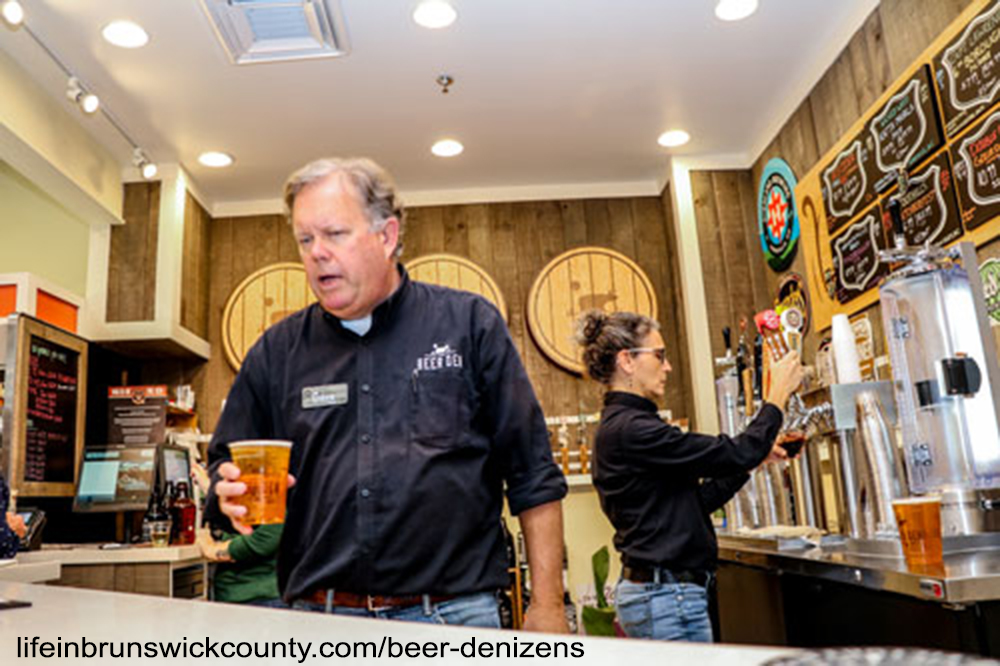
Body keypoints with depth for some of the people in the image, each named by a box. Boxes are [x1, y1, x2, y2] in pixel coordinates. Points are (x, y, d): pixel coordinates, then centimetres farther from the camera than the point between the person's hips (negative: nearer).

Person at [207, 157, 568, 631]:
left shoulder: (470, 325, 0)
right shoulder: (276, 352, 8)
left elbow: (534, 480, -1)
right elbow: (227, 465, 15)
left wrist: (547, 606, -4)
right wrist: (234, 491, -9)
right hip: (315, 622, 3)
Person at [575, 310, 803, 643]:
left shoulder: (618, 425, 12)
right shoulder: (630, 428, -20)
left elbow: (696, 501, 15)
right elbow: (737, 454, -18)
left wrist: (755, 457, 12)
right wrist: (778, 394, -6)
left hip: (648, 588, 10)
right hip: (668, 597, -10)